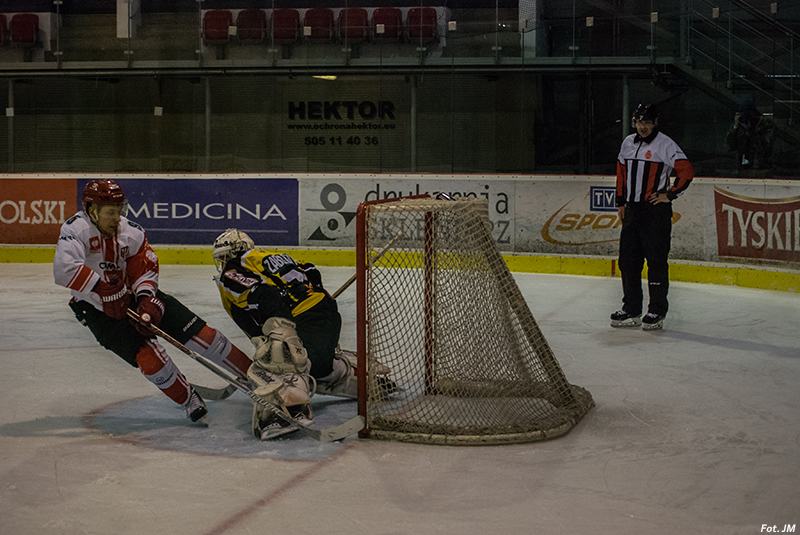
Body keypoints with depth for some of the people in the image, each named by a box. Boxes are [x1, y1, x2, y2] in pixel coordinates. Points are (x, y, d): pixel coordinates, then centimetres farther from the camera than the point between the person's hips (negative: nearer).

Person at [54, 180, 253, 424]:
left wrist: (147, 299, -20)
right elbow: (64, 270, -34)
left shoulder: (131, 232, -7)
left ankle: (253, 374, 8)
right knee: (147, 353, -23)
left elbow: (145, 269, -2)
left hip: (135, 295, 4)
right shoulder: (75, 229, -20)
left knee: (198, 332, -4)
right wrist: (103, 287, -34)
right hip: (99, 310, -4)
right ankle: (189, 400, 1)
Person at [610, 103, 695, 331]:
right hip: (632, 210, 7)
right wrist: (621, 202, 19)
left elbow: (687, 171, -12)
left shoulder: (665, 144, -8)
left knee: (656, 260, -5)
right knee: (628, 260, 7)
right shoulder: (628, 143, 12)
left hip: (656, 210, -7)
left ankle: (657, 312, 1)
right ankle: (631, 310, 15)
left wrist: (670, 195, -11)